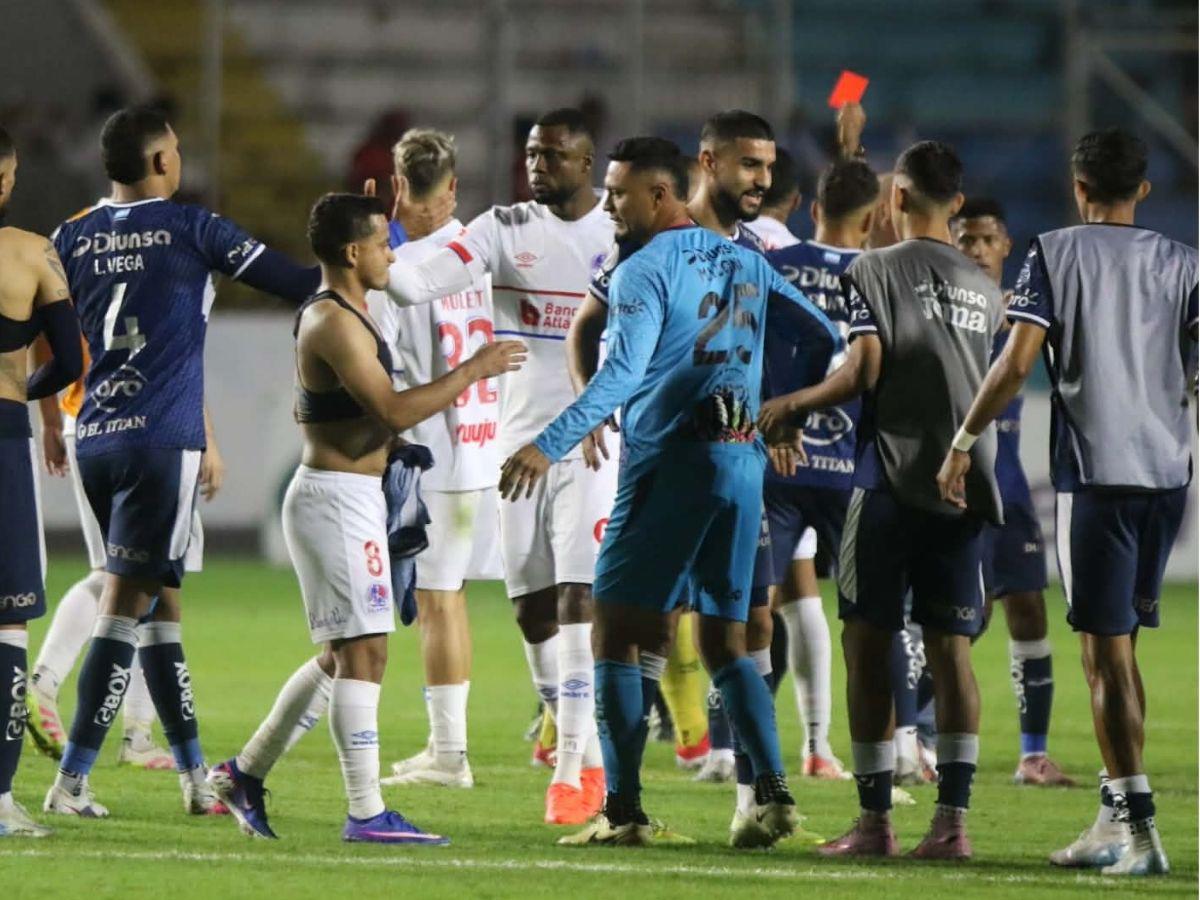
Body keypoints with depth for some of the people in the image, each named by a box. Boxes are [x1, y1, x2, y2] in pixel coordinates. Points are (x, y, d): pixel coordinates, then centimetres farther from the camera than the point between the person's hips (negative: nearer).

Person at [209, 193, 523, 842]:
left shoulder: (330, 317, 16)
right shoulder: (334, 323, -17)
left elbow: (304, 409, 29)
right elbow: (394, 411, -25)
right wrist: (475, 370, -19)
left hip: (350, 497, 11)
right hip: (337, 496, -11)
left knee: (342, 655, 16)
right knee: (363, 651, -11)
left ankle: (245, 772, 22)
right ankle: (365, 812, -12)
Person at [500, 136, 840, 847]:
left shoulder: (645, 271, -7)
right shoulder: (746, 264, 15)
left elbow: (622, 375, -19)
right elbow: (827, 336, 20)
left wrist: (551, 445, -23)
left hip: (670, 463, -7)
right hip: (744, 461, 7)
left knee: (620, 631, -1)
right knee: (727, 640, 11)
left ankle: (624, 809, -6)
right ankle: (774, 793, -2)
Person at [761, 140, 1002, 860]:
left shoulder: (877, 272, -4)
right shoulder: (985, 288, 13)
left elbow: (865, 372, -11)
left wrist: (790, 407, 1)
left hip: (892, 479, -5)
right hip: (965, 485, 5)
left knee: (870, 641, 1)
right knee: (951, 647, 4)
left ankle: (876, 819, -2)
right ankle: (953, 820, -3)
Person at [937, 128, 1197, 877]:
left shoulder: (1056, 254, -1)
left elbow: (1018, 362, -9)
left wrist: (964, 441, -2)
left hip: (1096, 471, -4)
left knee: (1108, 649, -5)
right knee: (1119, 644, 15)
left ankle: (1139, 825, -13)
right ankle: (1116, 817, 16)